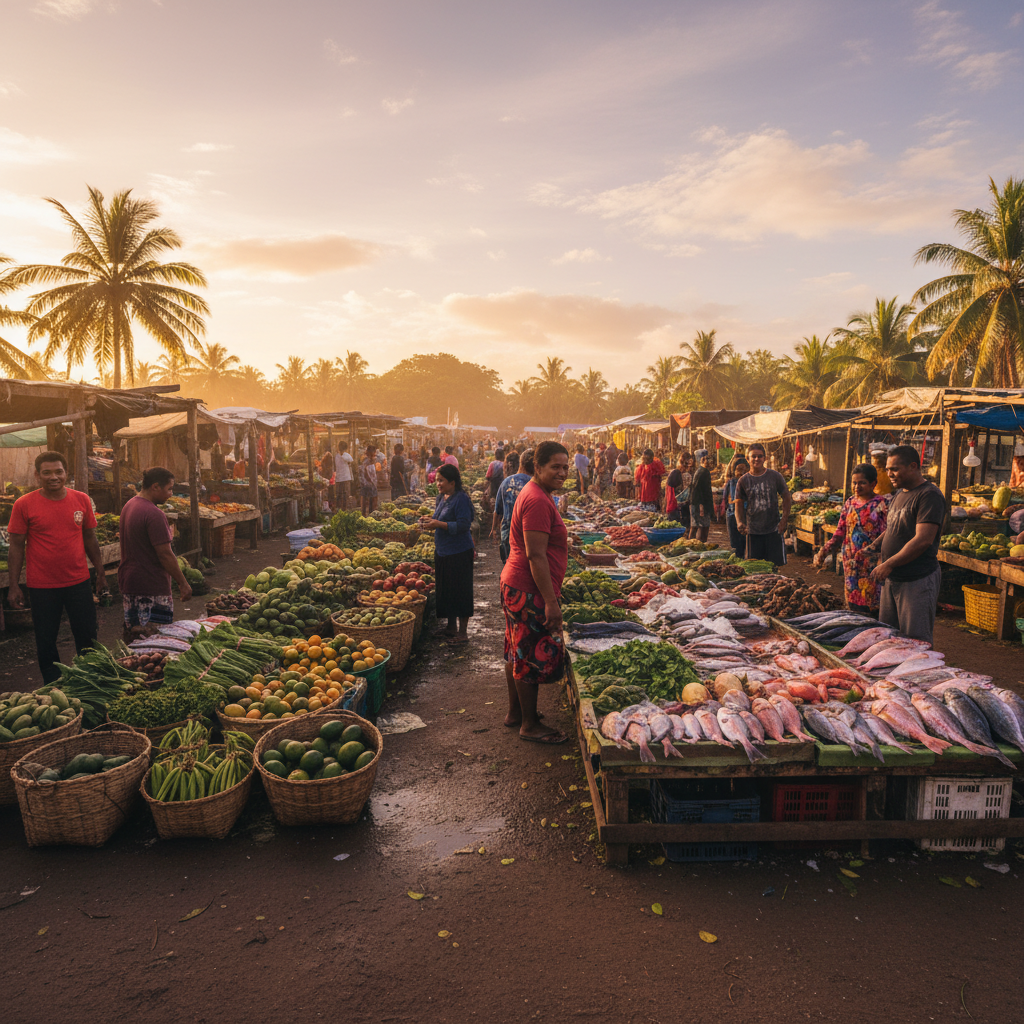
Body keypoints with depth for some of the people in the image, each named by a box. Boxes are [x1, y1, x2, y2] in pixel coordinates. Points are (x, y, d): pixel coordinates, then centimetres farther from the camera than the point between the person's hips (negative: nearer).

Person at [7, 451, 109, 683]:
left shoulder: (81, 500, 1)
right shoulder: (24, 505, -6)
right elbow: (16, 546, -3)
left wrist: (100, 572, 11)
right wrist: (14, 585, -4)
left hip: (78, 581, 2)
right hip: (42, 586, -2)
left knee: (88, 638, 10)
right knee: (46, 641, 10)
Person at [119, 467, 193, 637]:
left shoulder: (129, 505, 10)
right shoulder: (153, 514, -20)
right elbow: (165, 554, -21)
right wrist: (183, 583, -15)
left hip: (128, 582, 10)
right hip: (151, 587, -10)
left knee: (131, 634, 17)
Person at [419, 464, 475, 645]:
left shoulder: (461, 499, -16)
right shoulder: (442, 497, 11)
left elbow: (464, 525, -23)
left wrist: (438, 524, -23)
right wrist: (431, 519, 3)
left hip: (458, 553, -9)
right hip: (442, 551, 9)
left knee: (459, 591, -1)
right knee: (445, 590, 16)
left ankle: (462, 633, 9)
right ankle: (451, 627, 30)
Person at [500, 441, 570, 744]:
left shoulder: (535, 494, 13)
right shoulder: (538, 501, -21)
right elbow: (536, 556, -25)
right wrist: (551, 602, -24)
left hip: (515, 584, 11)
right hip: (530, 591, -11)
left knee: (517, 652, 20)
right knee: (532, 656, 1)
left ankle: (515, 712, 34)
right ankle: (530, 725, 15)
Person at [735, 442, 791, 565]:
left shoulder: (775, 476, 2)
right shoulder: (743, 480, 4)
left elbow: (787, 498, 7)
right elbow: (739, 503, 7)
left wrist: (784, 520, -4)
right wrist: (739, 522, -10)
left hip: (774, 530, -1)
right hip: (752, 531, 1)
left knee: (776, 564, 0)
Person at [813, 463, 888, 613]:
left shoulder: (882, 504, -6)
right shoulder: (850, 503, 10)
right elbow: (839, 534, 11)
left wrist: (862, 554, -28)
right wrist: (823, 551, -5)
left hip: (871, 569, -5)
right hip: (850, 567, 5)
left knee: (872, 610, -4)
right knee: (852, 606, 10)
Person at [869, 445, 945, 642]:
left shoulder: (930, 495, -14)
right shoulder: (897, 494, 14)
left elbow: (923, 540, -23)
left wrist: (889, 564, -22)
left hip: (918, 581, -9)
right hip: (892, 578, 9)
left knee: (916, 642, 0)